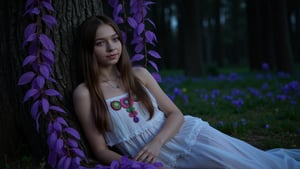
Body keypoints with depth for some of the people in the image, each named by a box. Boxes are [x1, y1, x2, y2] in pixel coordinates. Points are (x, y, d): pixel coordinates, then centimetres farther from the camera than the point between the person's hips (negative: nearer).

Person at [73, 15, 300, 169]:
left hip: (188, 133, 4)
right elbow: (101, 149, -3)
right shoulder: (84, 93, -4)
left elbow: (175, 114, 5)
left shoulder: (139, 74, 6)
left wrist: (157, 142, -15)